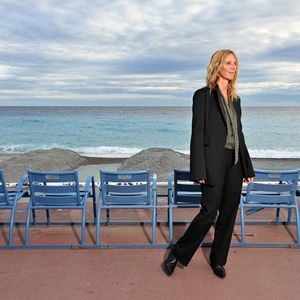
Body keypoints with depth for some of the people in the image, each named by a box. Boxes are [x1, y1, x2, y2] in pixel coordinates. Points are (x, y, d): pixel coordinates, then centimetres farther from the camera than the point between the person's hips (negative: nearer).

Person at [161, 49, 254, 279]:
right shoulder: (203, 95, -4)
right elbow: (197, 133, -9)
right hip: (214, 162, -6)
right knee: (209, 212, -6)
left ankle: (218, 260, 26)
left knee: (229, 213, 9)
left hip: (234, 163, 6)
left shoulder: (235, 99, 15)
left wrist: (248, 167, 14)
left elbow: (239, 134, 17)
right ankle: (177, 255, 14)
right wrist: (199, 171, -15)